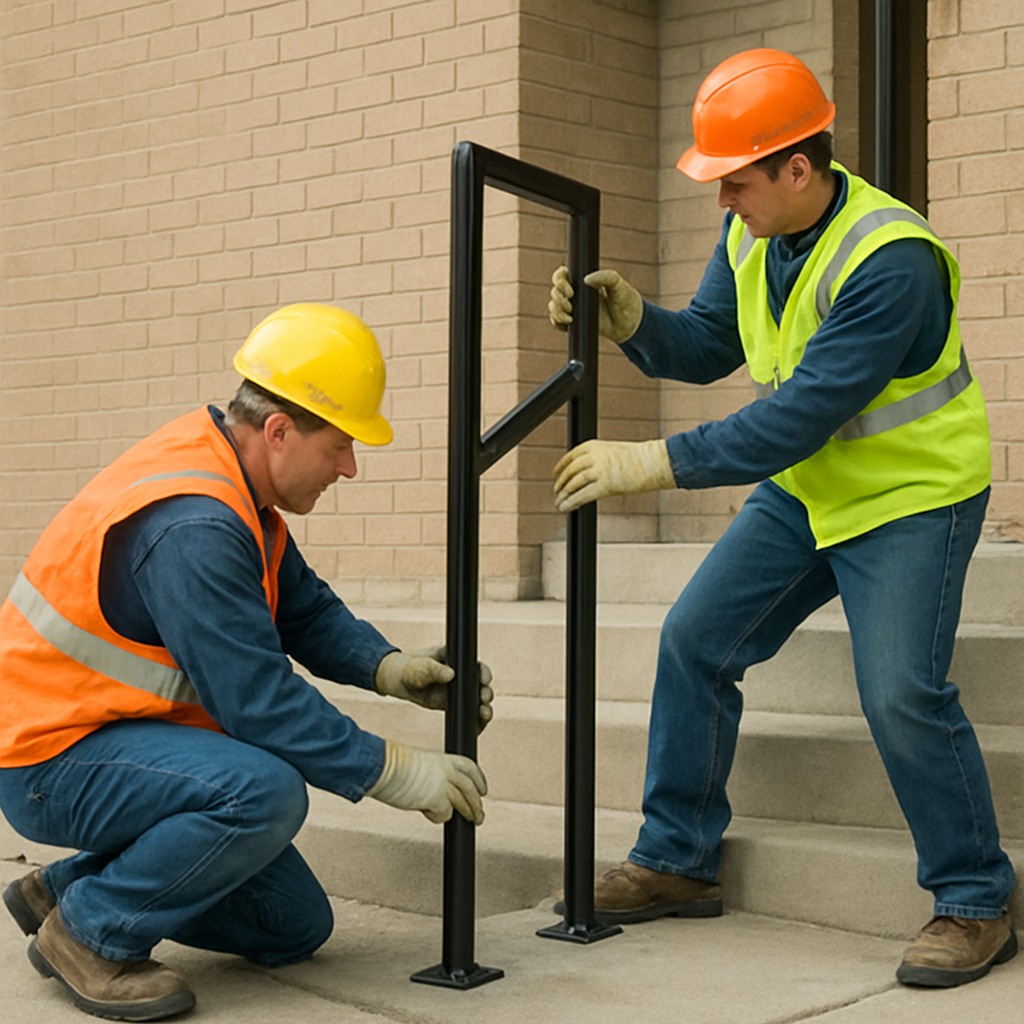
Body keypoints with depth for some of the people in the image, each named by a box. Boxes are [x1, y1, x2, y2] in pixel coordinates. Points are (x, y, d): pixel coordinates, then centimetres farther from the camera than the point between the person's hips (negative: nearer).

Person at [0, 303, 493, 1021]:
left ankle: (68, 891, 17)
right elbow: (260, 700, -29)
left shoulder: (237, 489, 3)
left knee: (296, 928, 9)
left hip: (121, 737, 10)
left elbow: (303, 607, 13)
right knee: (267, 791, -35)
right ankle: (89, 934, -13)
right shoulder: (193, 528, -29)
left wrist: (388, 669, -5)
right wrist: (400, 774, -23)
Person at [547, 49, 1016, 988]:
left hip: (911, 495, -8)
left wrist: (653, 464, -33)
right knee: (695, 641, 3)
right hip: (803, 490, 8)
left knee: (902, 694, -18)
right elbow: (706, 347, 6)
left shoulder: (888, 261, -29)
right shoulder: (752, 232, -3)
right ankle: (676, 861, 16)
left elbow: (800, 416, -33)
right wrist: (628, 317, -15)